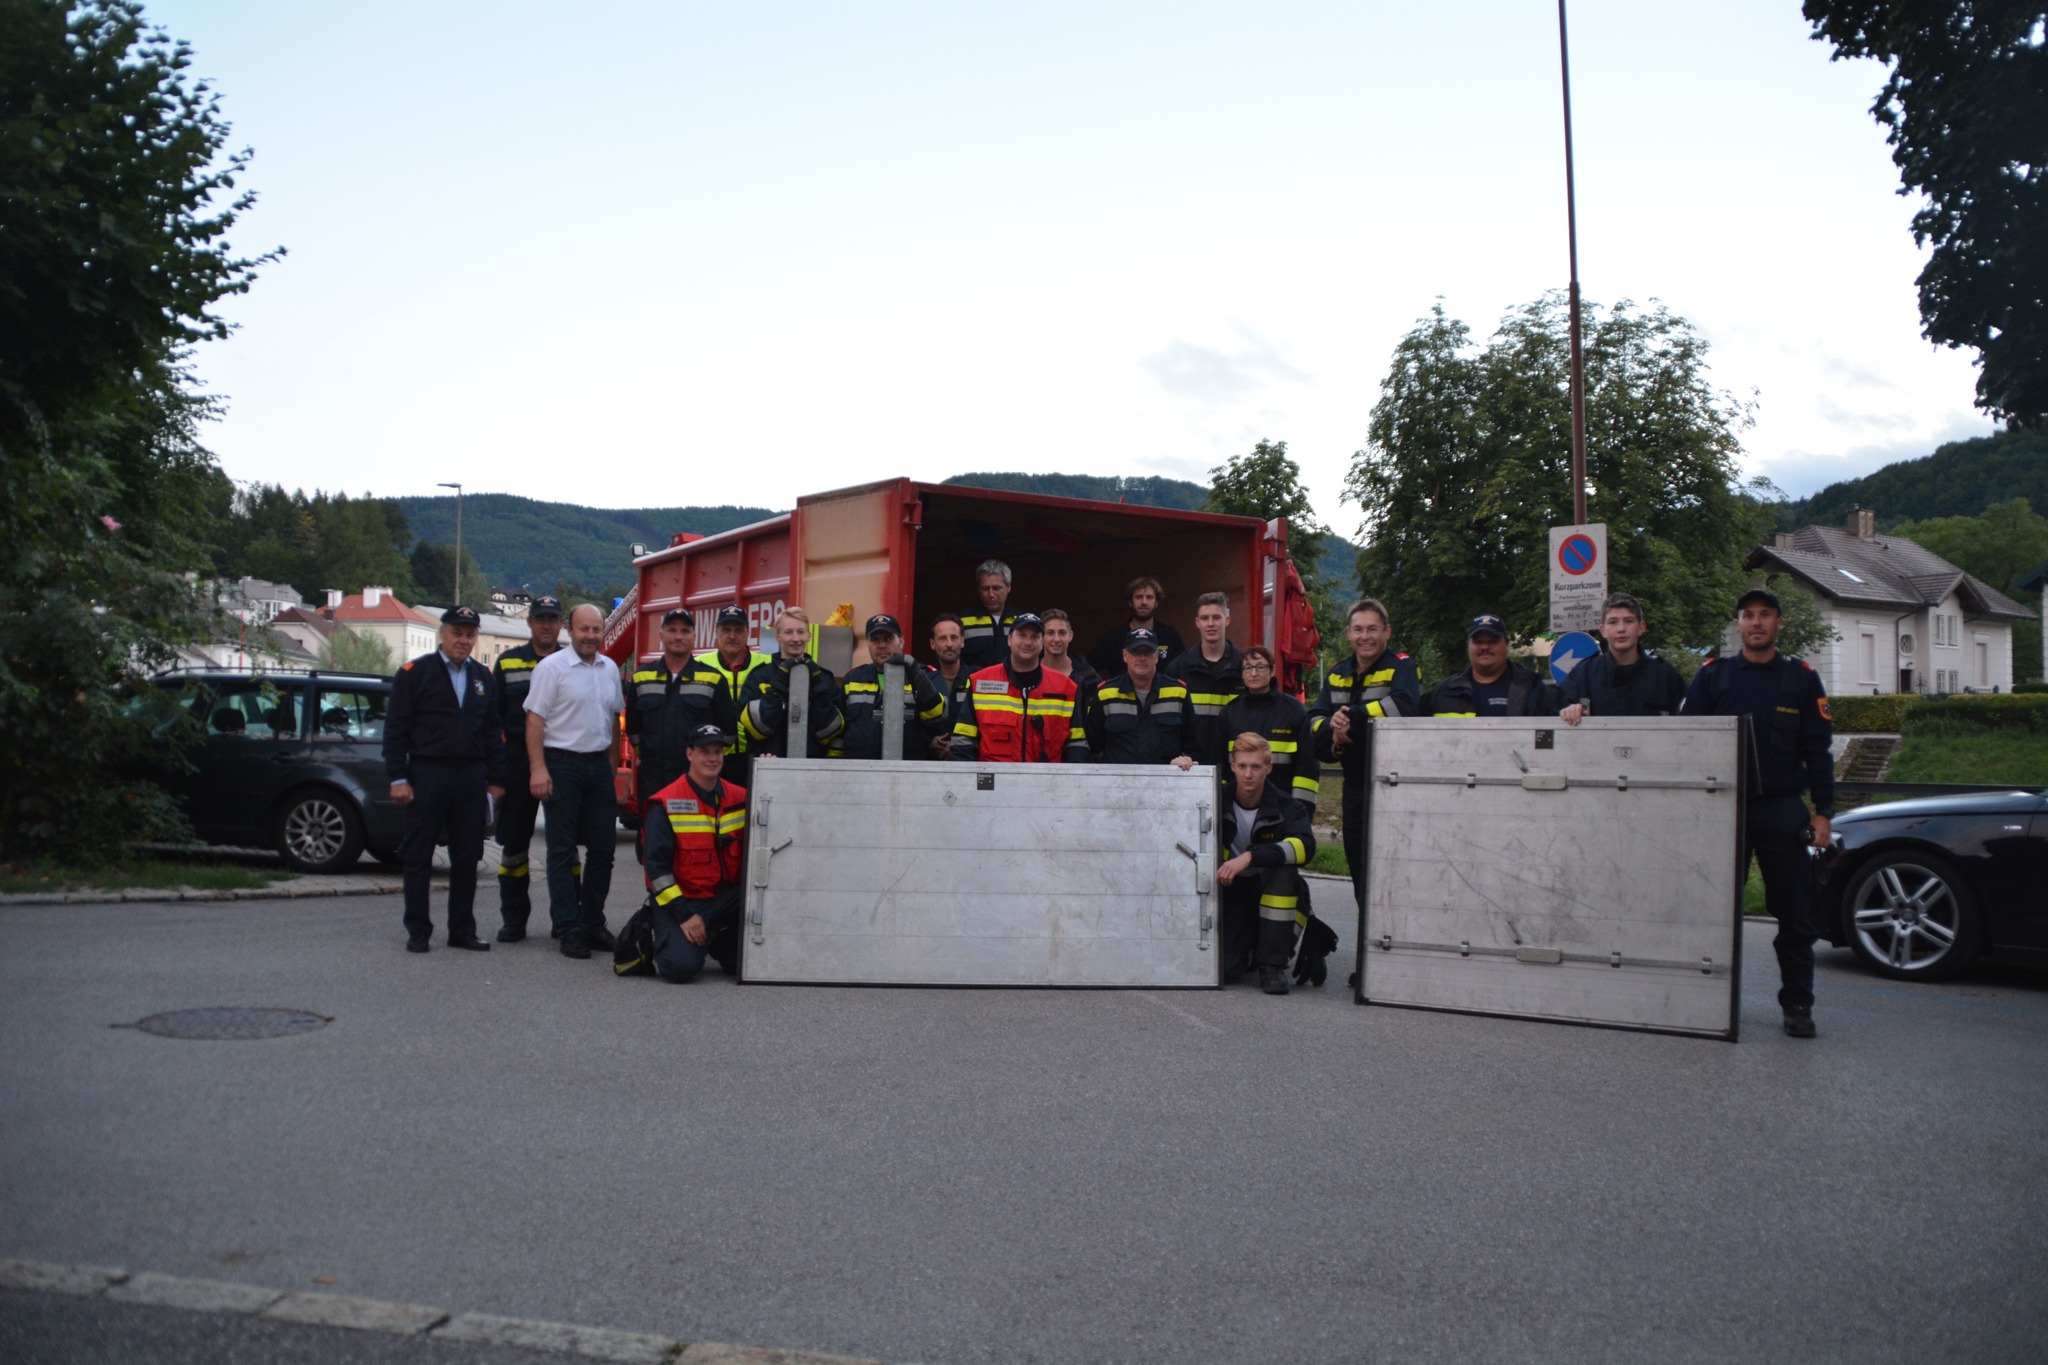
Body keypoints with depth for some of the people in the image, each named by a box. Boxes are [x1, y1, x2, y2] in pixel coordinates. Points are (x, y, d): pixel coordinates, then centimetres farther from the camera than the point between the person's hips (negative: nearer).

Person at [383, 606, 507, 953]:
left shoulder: (484, 678, 12)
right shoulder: (414, 673, -1)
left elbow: (493, 732, 14)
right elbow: (395, 729, -4)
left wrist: (496, 779, 8)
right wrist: (398, 778, -10)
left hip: (471, 778, 4)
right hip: (427, 776, -4)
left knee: (467, 858, 7)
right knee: (418, 857, 3)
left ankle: (462, 931, 15)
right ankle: (417, 931, 11)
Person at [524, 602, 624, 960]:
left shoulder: (610, 669, 12)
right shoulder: (552, 667, -6)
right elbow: (535, 720, -9)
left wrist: (613, 767, 15)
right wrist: (538, 768, -17)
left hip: (599, 764, 6)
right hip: (562, 763, -6)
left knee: (603, 847, 7)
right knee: (562, 850, 0)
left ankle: (593, 923, 17)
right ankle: (567, 929, 4)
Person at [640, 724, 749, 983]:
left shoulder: (740, 798, 5)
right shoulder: (665, 804, -8)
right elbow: (657, 866, -10)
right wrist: (684, 915, -15)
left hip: (727, 897, 4)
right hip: (679, 899, -4)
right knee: (681, 968, -25)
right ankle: (660, 942, 13)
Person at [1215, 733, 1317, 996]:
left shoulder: (1286, 806, -12)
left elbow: (1305, 846, -32)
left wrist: (1250, 857, -41)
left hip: (1273, 892, 0)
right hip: (1231, 890, 1)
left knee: (1284, 868, -34)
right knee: (1224, 969, -22)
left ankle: (1272, 965, -21)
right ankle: (1247, 945, 19)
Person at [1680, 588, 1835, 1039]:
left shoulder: (1802, 678, 6)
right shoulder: (1713, 676, 5)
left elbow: (1817, 749, 5)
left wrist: (1823, 812, -2)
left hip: (1784, 809, 0)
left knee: (1795, 913, 2)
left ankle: (1797, 1005, 12)